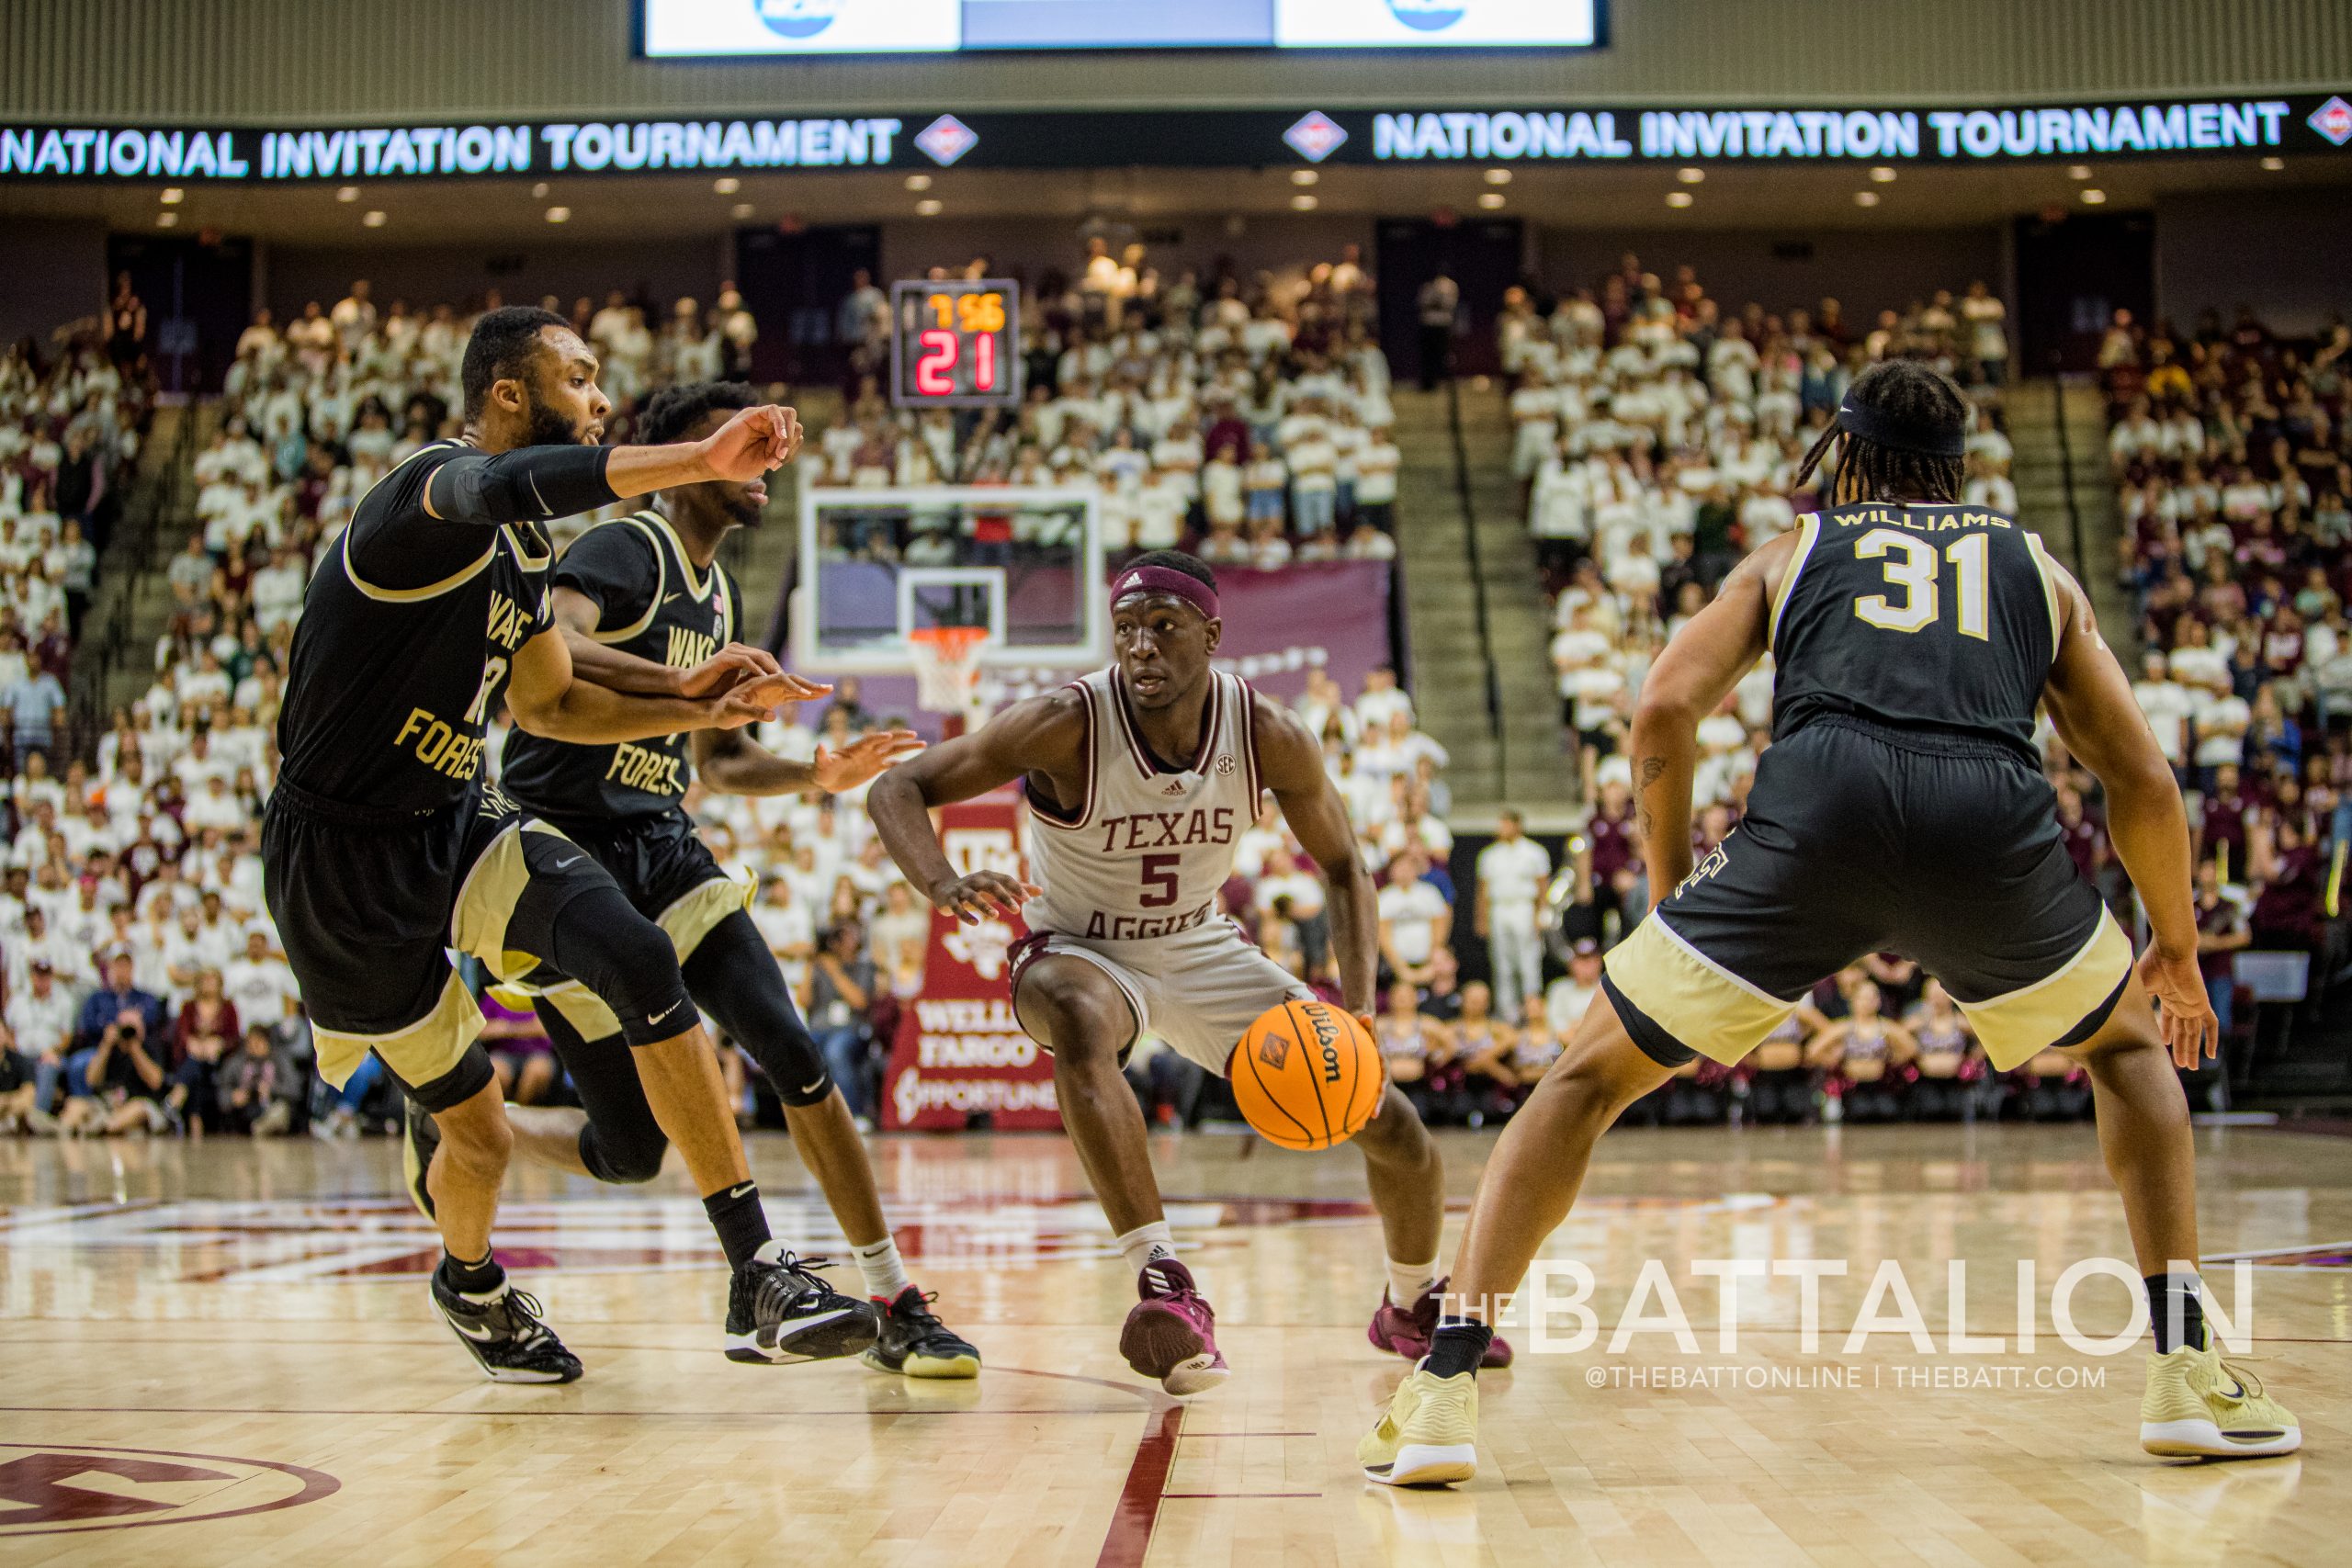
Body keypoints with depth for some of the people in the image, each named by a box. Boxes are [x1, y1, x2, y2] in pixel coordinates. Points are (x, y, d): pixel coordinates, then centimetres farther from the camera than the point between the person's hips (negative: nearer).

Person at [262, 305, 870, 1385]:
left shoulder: (524, 545, 9)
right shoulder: (437, 486, -19)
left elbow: (546, 704, 20)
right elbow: (513, 485, -45)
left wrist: (692, 711, 5)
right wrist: (700, 460, -57)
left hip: (458, 823, 6)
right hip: (341, 855, -6)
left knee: (638, 957, -23)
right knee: (477, 1136, 5)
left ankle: (757, 1275, -23)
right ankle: (471, 1284, 42)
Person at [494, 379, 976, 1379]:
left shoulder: (720, 593, 16)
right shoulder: (626, 550, -11)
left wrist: (816, 776, 8)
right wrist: (686, 679, -43)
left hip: (661, 848, 7)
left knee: (793, 1057, -12)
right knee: (629, 1154, -1)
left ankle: (896, 1308, -9)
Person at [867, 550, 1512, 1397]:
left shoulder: (1270, 737, -18)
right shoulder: (1067, 724, -27)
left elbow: (1343, 868, -3)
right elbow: (897, 788, -24)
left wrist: (1356, 1009, -18)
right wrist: (946, 885, -44)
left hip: (1202, 952, 4)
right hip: (1081, 953, -3)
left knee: (1394, 1128, 0)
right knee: (1080, 1017, -43)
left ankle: (1412, 1306, 32)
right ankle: (1165, 1284, -42)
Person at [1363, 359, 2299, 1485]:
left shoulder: (1791, 553, 29)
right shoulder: (2034, 568, 33)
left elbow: (1666, 707, 13)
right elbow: (2143, 782, 28)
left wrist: (1671, 886, 25)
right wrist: (2177, 948, 42)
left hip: (1816, 811, -1)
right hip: (1992, 823, 1)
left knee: (1591, 1074, 15)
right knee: (2129, 1044, 32)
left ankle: (1444, 1391, 3)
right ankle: (2190, 1375, 24)